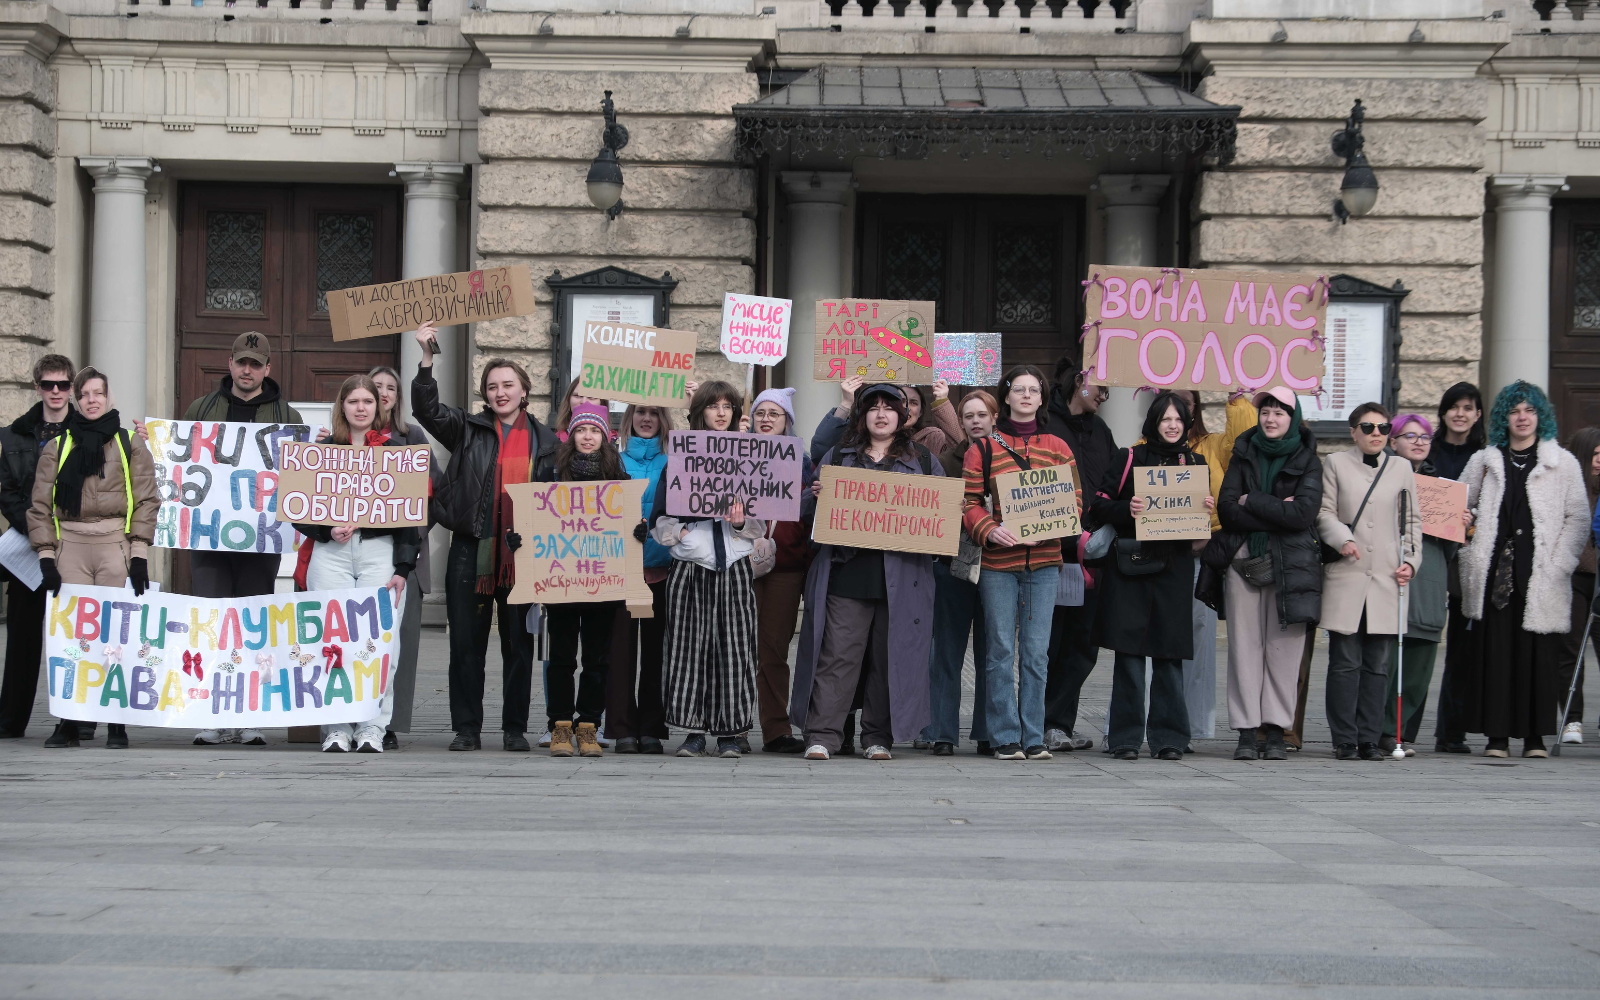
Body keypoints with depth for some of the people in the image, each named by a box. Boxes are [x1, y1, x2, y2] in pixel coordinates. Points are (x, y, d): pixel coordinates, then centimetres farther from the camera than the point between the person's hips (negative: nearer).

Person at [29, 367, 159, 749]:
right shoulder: (57, 447, 14)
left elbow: (146, 501, 5)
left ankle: (117, 722, -1)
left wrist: (140, 555, -4)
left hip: (116, 545, -1)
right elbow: (40, 506, 9)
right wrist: (46, 557, -2)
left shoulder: (131, 445, 12)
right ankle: (68, 721, -2)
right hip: (70, 546, 1)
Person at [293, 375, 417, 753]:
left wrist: (402, 568, -3)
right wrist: (328, 529, -8)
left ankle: (372, 727, -5)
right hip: (330, 552, 1)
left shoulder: (397, 449, 11)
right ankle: (336, 728, -2)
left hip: (380, 549, -1)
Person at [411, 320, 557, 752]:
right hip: (472, 550, 0)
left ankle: (515, 729, 13)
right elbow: (427, 409, -7)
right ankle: (466, 729, 9)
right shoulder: (468, 430, 7)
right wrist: (427, 358, -18)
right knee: (466, 643, 2)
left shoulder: (544, 439, 10)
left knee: (519, 644, 4)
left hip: (522, 554, 0)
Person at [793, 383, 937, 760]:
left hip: (900, 577, 0)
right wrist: (816, 494, -5)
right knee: (836, 655, -5)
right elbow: (812, 510, 17)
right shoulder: (839, 457, 16)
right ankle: (822, 736, -4)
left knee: (890, 656, 2)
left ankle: (878, 737, 11)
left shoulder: (923, 460, 15)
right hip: (846, 573, 0)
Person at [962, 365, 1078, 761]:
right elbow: (969, 500, 2)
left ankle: (1034, 738, 8)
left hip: (1044, 561, 1)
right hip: (997, 563, -1)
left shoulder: (1058, 448, 10)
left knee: (1036, 651, 3)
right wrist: (990, 531, -16)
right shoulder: (984, 447, 5)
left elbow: (1074, 500, 8)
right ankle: (1005, 738, 6)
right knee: (1000, 650, 0)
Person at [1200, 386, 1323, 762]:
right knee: (1245, 646, -2)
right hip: (1242, 560, 1)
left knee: (1283, 649, -4)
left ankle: (1276, 731, 3)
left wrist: (1251, 501, -7)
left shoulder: (1307, 460, 6)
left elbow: (1303, 512, -9)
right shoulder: (1244, 454, 11)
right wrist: (1278, 513, -10)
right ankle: (1246, 733, 1)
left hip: (1290, 563, -1)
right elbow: (1226, 509, -1)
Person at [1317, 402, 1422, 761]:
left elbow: (1412, 520, 17)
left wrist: (1411, 560, 3)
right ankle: (1345, 740, 1)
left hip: (1386, 579, 2)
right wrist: (1342, 539, -16)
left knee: (1378, 664, 2)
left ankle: (1370, 739, 8)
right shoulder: (1335, 463, 9)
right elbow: (1324, 512, 2)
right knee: (1346, 661, -5)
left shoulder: (1401, 468, 16)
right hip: (1346, 577, -2)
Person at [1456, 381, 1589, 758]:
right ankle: (1497, 734, 1)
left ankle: (1535, 735, 3)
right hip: (1493, 572, 2)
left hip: (1539, 578, -2)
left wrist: (1558, 564, -4)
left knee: (1538, 654, -4)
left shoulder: (1563, 464, 8)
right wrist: (1471, 553, 5)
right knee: (1493, 652, -3)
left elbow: (1578, 518, 5)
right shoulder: (1484, 462, 14)